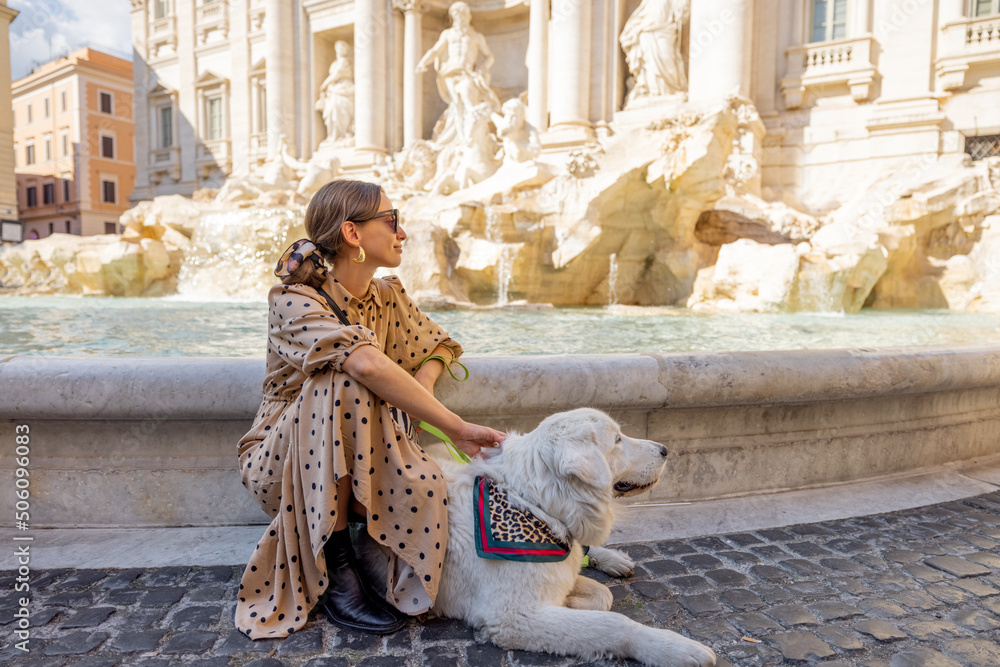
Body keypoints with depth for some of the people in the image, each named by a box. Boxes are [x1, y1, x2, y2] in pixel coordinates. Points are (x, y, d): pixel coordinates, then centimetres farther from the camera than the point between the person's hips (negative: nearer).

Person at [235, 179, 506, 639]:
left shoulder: (389, 297, 3)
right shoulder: (293, 301, -19)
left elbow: (436, 347, 12)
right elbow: (367, 364, -35)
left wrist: (420, 393, -11)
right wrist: (456, 428, -37)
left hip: (360, 458, 4)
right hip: (283, 461, -3)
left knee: (424, 490, -31)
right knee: (343, 383, -35)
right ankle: (335, 571, -23)